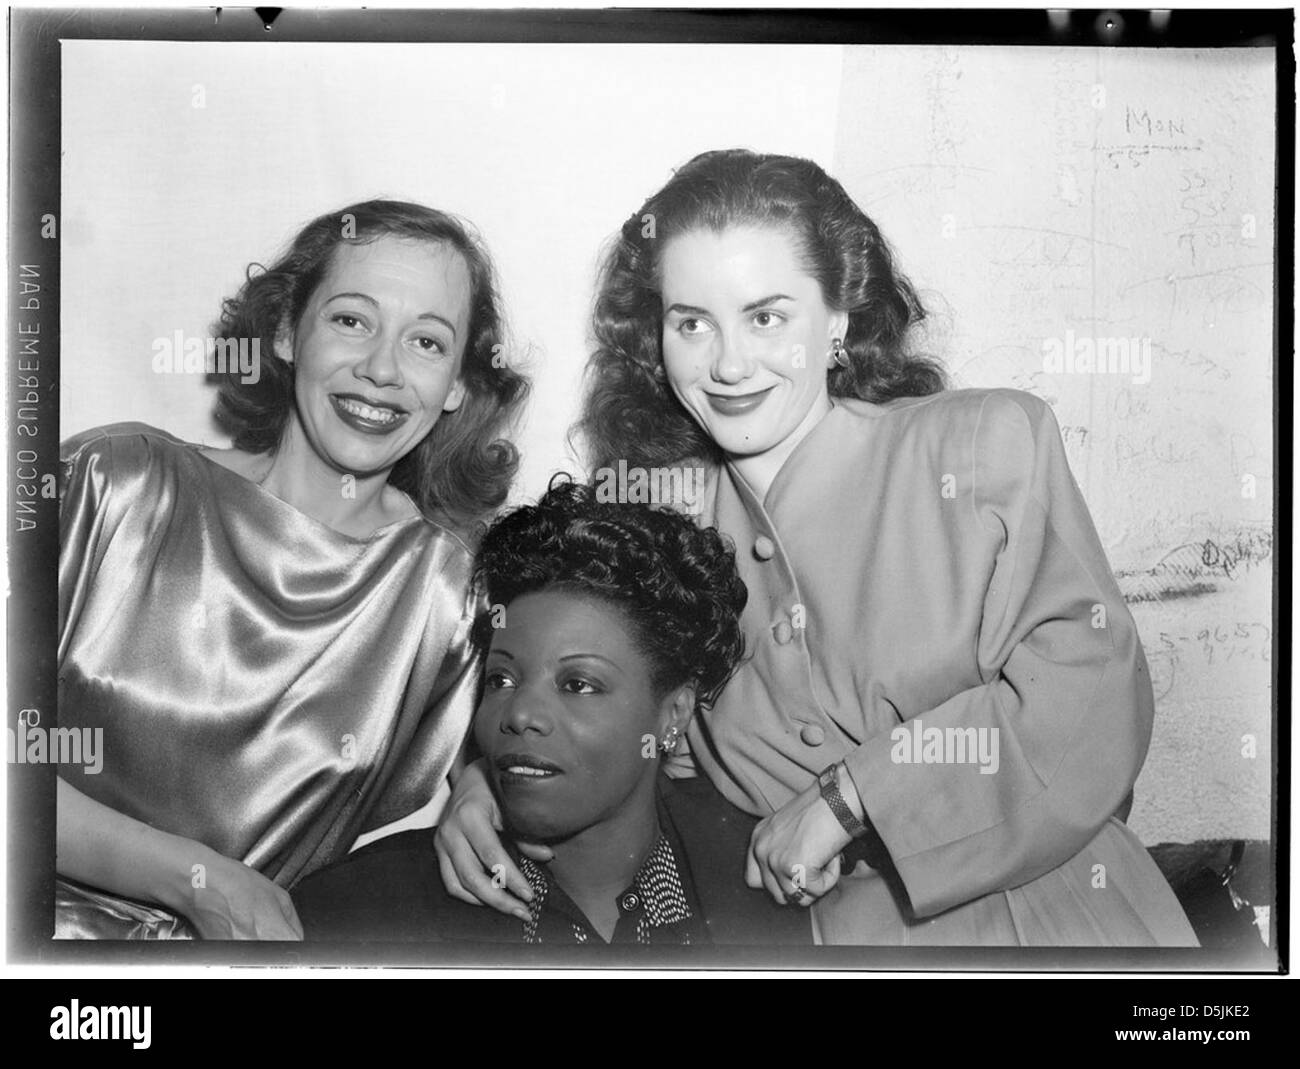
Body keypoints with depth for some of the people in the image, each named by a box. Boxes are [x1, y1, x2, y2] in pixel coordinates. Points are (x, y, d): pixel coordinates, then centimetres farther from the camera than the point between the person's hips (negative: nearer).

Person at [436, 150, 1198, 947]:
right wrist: (482, 782, -6)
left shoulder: (987, 442, -1)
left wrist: (849, 793, -12)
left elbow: (1098, 694, -7)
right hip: (822, 934, 2)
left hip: (1051, 915, -1)